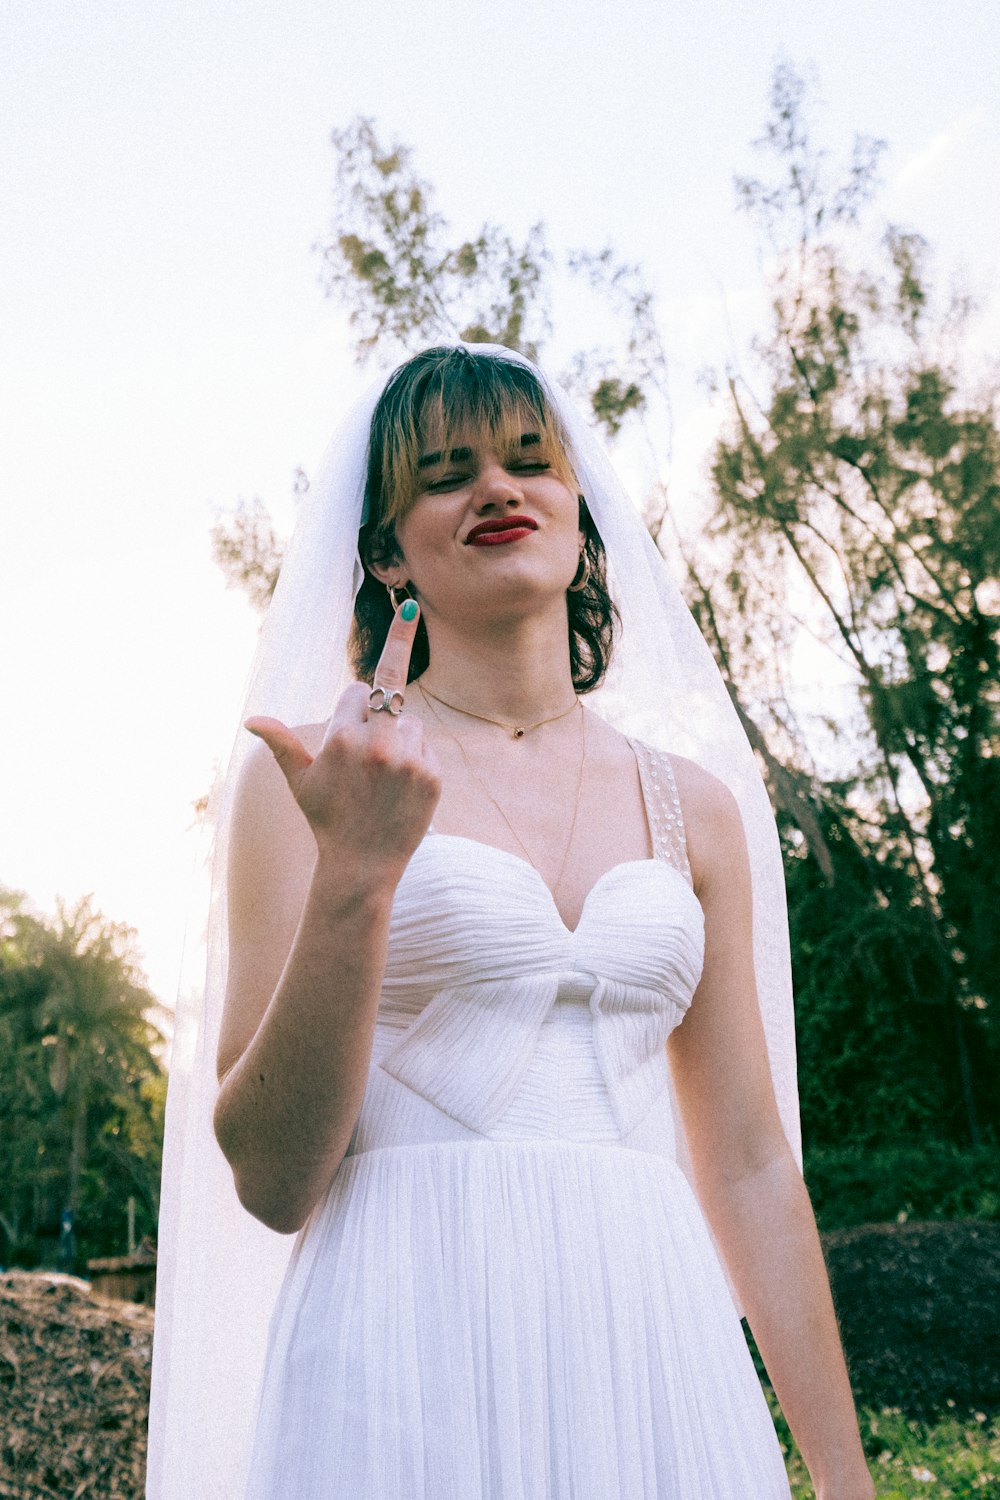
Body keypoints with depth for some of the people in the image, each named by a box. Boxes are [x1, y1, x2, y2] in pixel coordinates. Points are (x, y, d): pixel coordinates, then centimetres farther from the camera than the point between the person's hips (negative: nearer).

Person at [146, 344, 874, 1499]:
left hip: (656, 1351, 4)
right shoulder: (318, 771, -2)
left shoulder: (693, 804, 8)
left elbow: (751, 1165, 10)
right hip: (408, 1356, -3)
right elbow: (269, 1178, -7)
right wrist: (356, 875, -19)